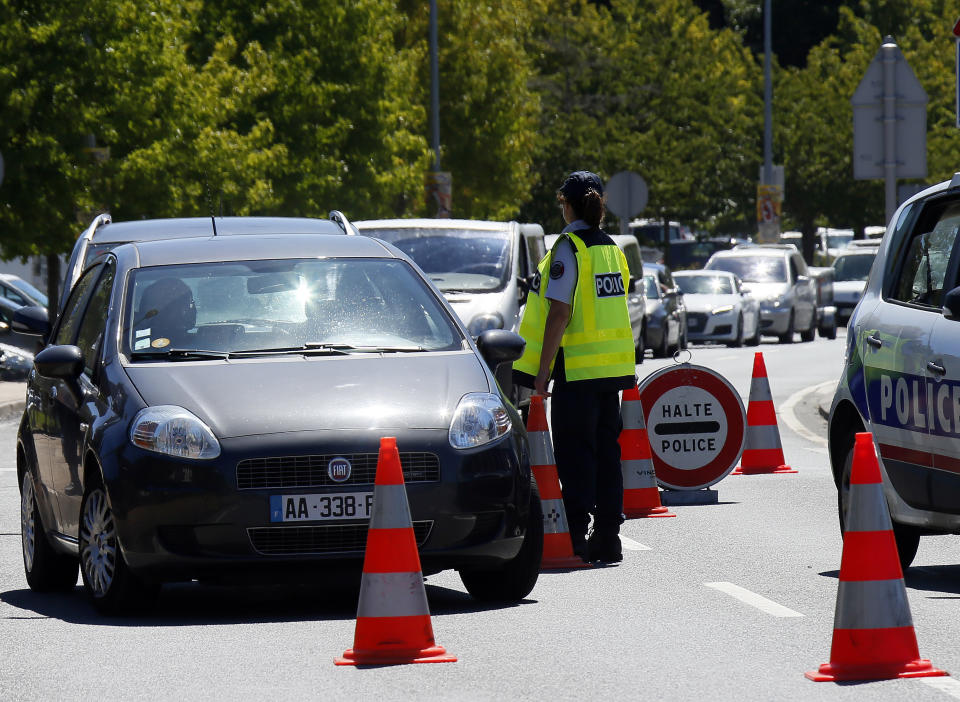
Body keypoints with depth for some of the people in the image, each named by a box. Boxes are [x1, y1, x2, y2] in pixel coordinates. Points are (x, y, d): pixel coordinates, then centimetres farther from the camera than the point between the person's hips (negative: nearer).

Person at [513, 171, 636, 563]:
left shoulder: (568, 249, -11)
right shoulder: (612, 249, 11)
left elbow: (559, 314, -16)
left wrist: (543, 369, -14)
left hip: (578, 368, -7)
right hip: (613, 367, 7)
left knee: (574, 453, -4)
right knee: (606, 450, 11)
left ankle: (575, 540, -6)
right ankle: (607, 537, 13)